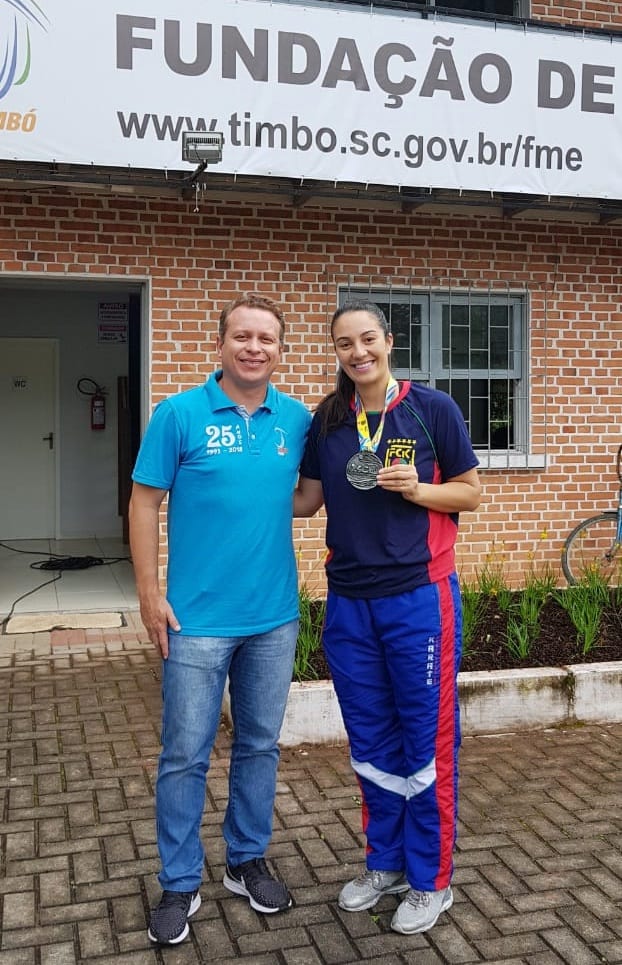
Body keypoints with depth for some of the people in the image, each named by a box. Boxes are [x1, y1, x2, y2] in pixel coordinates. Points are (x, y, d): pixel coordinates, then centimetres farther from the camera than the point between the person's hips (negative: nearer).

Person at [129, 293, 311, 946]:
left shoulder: (298, 420, 3)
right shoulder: (180, 414, -6)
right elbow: (145, 502, -5)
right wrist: (149, 594, -9)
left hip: (274, 618, 3)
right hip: (197, 618, -3)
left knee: (259, 747, 15)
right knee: (185, 756, 5)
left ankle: (247, 861, 34)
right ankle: (179, 885, 22)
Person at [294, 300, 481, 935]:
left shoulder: (432, 408, -6)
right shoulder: (326, 419, 5)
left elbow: (470, 492, -1)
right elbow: (307, 500, 11)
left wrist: (415, 489, -17)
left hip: (419, 596, -4)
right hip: (348, 601, 4)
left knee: (426, 739, 5)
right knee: (370, 740, 15)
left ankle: (431, 881, 22)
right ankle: (384, 864, 33)